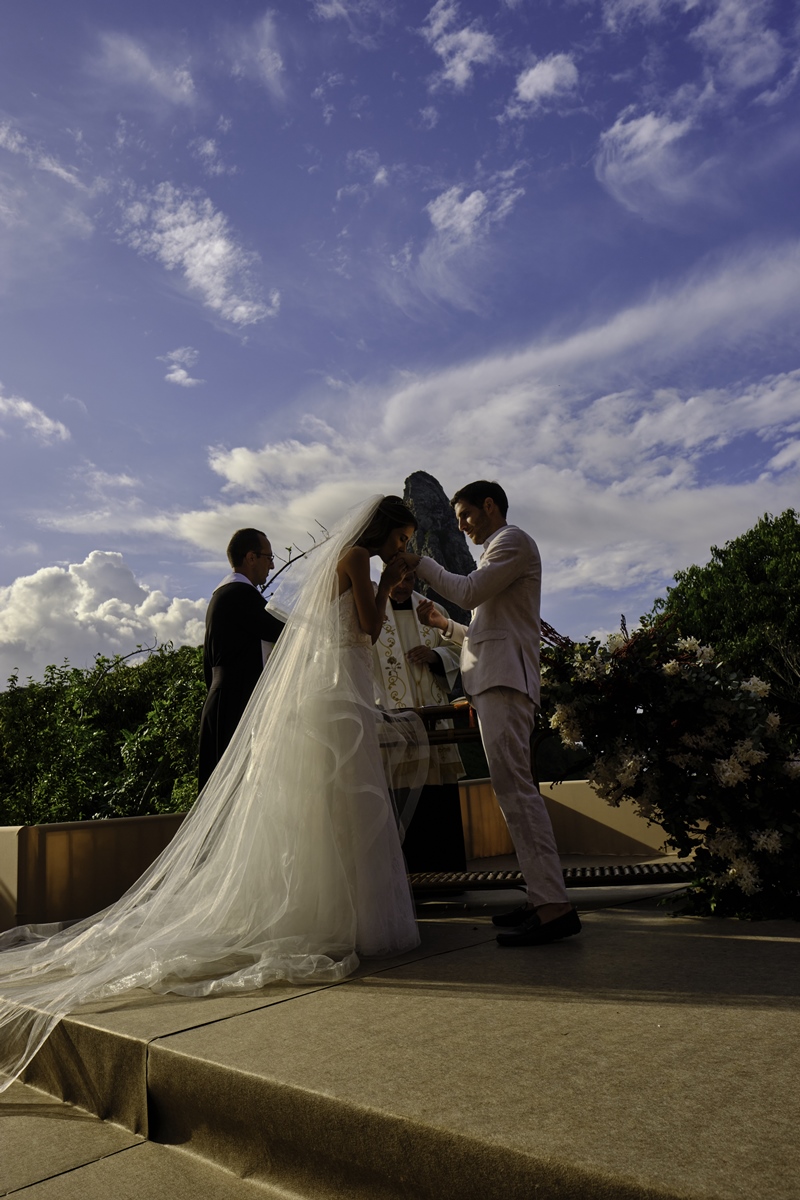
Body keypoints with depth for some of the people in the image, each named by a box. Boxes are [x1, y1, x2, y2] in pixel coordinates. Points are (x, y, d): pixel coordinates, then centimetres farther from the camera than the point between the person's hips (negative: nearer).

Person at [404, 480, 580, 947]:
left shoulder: (513, 540, 2)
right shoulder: (499, 550, 31)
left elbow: (469, 592, -11)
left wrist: (420, 562, 0)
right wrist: (444, 624, 22)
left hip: (505, 680, -10)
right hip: (496, 681, 10)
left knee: (514, 787, -17)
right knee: (514, 789, 6)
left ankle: (555, 907, -19)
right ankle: (544, 899, 8)